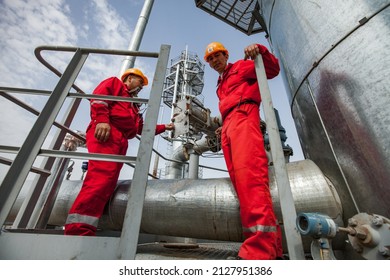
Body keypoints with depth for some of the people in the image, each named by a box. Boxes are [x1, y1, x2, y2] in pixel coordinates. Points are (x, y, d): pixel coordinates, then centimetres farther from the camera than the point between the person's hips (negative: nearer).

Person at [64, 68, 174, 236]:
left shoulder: (133, 106, 40)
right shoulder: (115, 82, 20)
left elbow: (143, 128, 39)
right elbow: (98, 96, -1)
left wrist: (163, 127, 41)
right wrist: (101, 119, -18)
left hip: (121, 141, 8)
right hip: (106, 132, -8)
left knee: (108, 182, -5)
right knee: (102, 176, -25)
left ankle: (80, 232, -4)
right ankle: (78, 231, -28)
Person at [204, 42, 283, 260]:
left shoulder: (242, 66, 21)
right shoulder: (221, 85, 39)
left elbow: (273, 70, 9)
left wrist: (260, 50, -6)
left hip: (243, 117, -7)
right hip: (228, 128, 7)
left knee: (249, 175, -27)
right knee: (241, 181, -7)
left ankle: (259, 251, -33)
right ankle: (272, 247, -7)